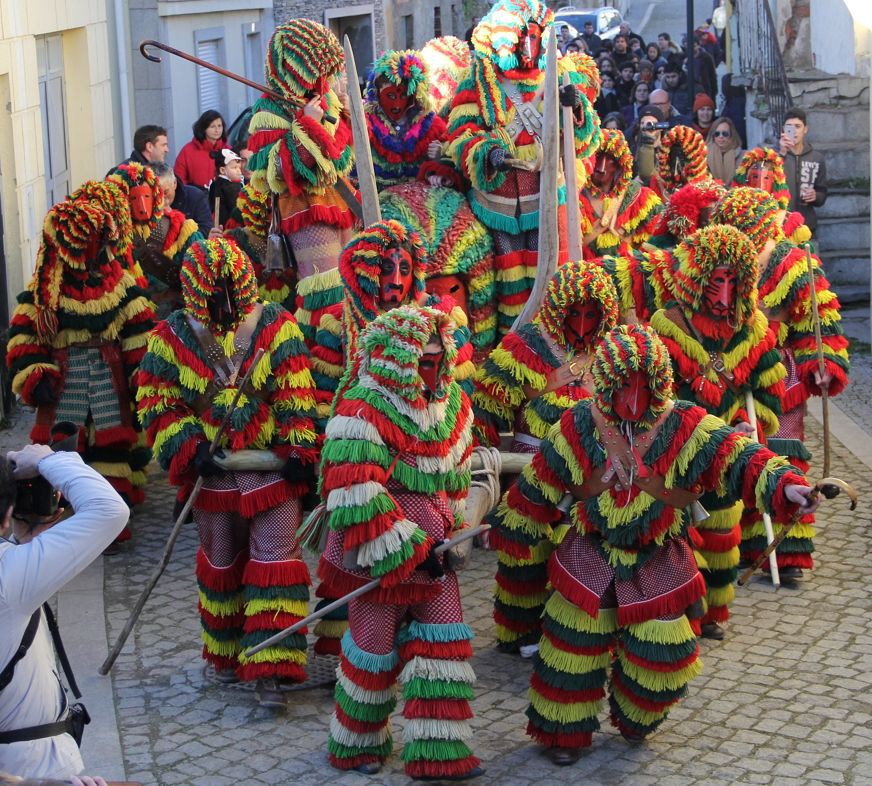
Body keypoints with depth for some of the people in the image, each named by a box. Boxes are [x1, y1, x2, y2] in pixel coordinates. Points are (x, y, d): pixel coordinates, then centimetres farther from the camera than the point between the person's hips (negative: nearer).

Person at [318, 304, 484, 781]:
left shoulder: (452, 405, 4)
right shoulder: (363, 411, -22)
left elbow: (459, 476, 18)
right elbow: (357, 499, -29)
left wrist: (457, 531, 15)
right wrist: (410, 551, -24)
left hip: (431, 551, 7)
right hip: (379, 556, -7)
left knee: (444, 642, 5)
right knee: (374, 650, 8)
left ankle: (436, 751, 13)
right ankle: (355, 745, 30)